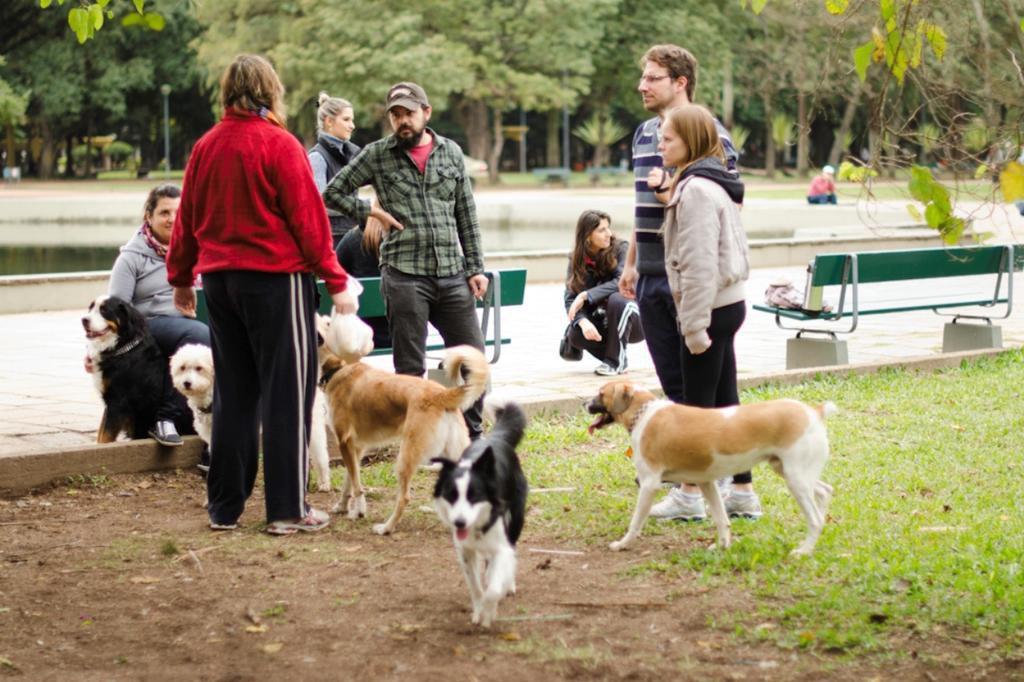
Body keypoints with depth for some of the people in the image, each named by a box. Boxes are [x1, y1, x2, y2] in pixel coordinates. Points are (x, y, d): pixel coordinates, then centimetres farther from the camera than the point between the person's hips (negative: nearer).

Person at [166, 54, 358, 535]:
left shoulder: (206, 147, 6)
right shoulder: (279, 144, -10)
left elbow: (187, 217, 14)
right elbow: (308, 217, -11)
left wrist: (181, 278, 26)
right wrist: (336, 281, -6)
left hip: (219, 279, 6)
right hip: (275, 278, -6)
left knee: (233, 394, 13)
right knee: (286, 392, 0)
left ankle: (224, 507, 16)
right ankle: (287, 509, 1)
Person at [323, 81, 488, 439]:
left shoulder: (451, 152, 10)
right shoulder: (377, 154, 2)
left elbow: (467, 216, 11)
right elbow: (333, 192, 7)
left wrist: (475, 268, 7)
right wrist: (372, 212, -3)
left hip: (452, 275, 3)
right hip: (404, 275, -3)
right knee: (410, 368, 1)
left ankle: (472, 437, 20)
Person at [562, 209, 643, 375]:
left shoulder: (621, 248, -13)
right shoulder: (576, 259, -3)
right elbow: (571, 299, -11)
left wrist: (586, 296, -33)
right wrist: (583, 321, -31)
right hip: (605, 323, 3)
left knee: (616, 299, -34)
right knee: (576, 335, -26)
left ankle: (616, 361, -19)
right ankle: (616, 358, 0)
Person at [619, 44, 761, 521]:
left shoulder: (709, 134, -10)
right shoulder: (644, 134, 14)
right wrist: (631, 263, 21)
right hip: (653, 279, 8)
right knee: (675, 385, 10)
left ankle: (740, 488, 5)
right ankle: (690, 486, 18)